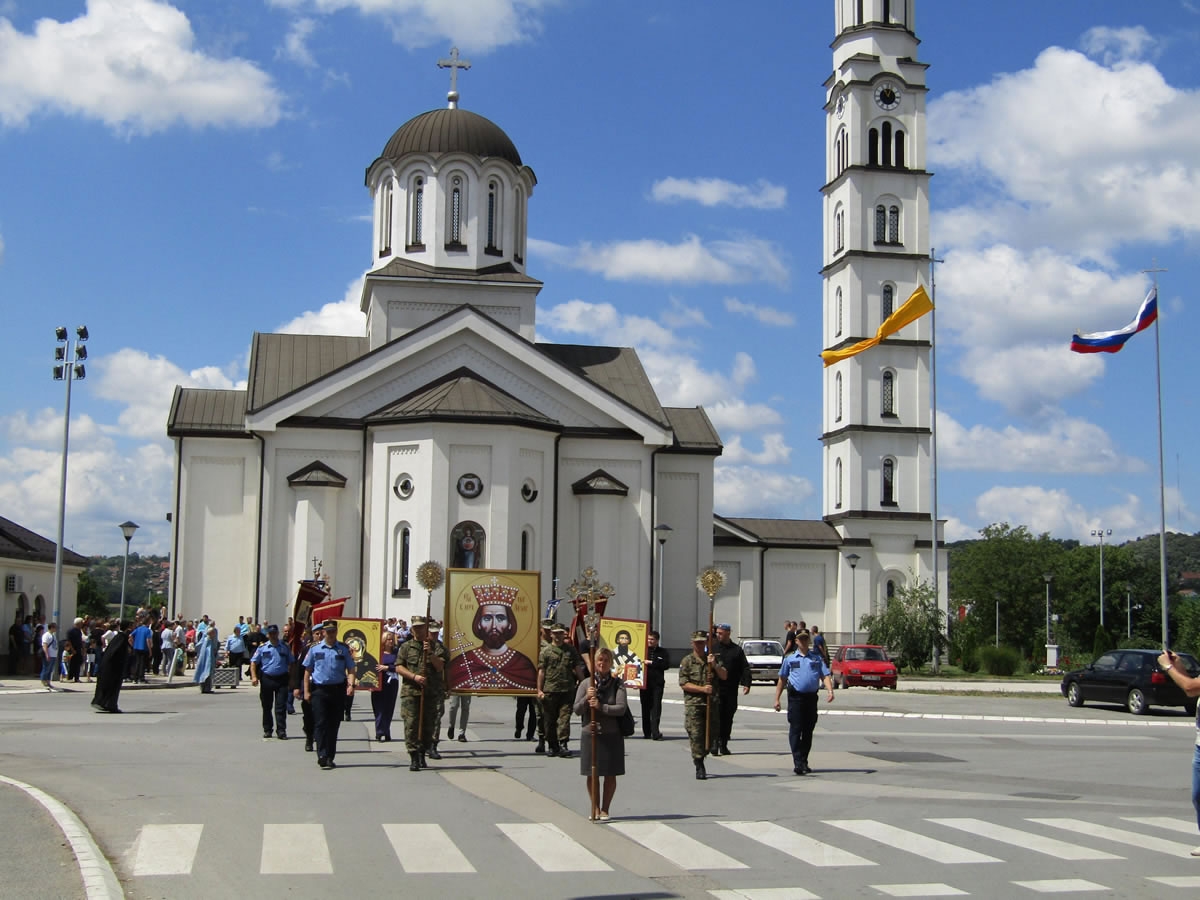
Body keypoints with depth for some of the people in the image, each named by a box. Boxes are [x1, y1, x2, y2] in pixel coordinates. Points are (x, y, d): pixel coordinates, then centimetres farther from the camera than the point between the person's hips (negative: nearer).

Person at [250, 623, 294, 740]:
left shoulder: (285, 647, 7)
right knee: (267, 706, 9)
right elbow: (253, 662, 5)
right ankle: (267, 730, 19)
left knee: (281, 706, -5)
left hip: (281, 679, -1)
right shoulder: (262, 647, 4)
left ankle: (281, 731, -4)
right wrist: (254, 676, -8)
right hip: (266, 679, 1)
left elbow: (291, 663, 13)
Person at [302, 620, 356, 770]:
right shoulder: (314, 649, 7)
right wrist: (306, 691, 3)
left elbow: (350, 669, 4)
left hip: (337, 690, 1)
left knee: (334, 724, 5)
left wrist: (351, 685, -13)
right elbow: (307, 671, 9)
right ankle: (322, 756, -17)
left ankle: (330, 757, 12)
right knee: (320, 723, -10)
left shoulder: (344, 649, 7)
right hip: (319, 690, -1)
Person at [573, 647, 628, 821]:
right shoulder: (586, 683, 2)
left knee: (610, 775, 5)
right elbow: (577, 710, 2)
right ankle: (595, 808, 20)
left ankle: (605, 810, 18)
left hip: (612, 735, -1)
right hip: (590, 734, 1)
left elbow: (621, 708, -11)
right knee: (592, 774, 7)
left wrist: (601, 707, -21)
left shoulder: (617, 683, -1)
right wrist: (587, 698, -16)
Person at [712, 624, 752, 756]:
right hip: (716, 689, -2)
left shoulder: (737, 650, 10)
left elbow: (745, 668, 8)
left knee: (728, 718, 7)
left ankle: (723, 745, 15)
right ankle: (715, 743, -12)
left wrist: (746, 683, -3)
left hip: (731, 691, 2)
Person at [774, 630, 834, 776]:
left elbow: (825, 675, 4)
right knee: (795, 730, -10)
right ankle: (798, 762, -15)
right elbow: (782, 679, 14)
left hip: (811, 698, 2)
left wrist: (830, 691, -14)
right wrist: (777, 699, 9)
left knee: (808, 731, 7)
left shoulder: (817, 658, 13)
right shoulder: (790, 659, 11)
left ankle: (804, 762, 17)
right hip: (795, 697, -2)